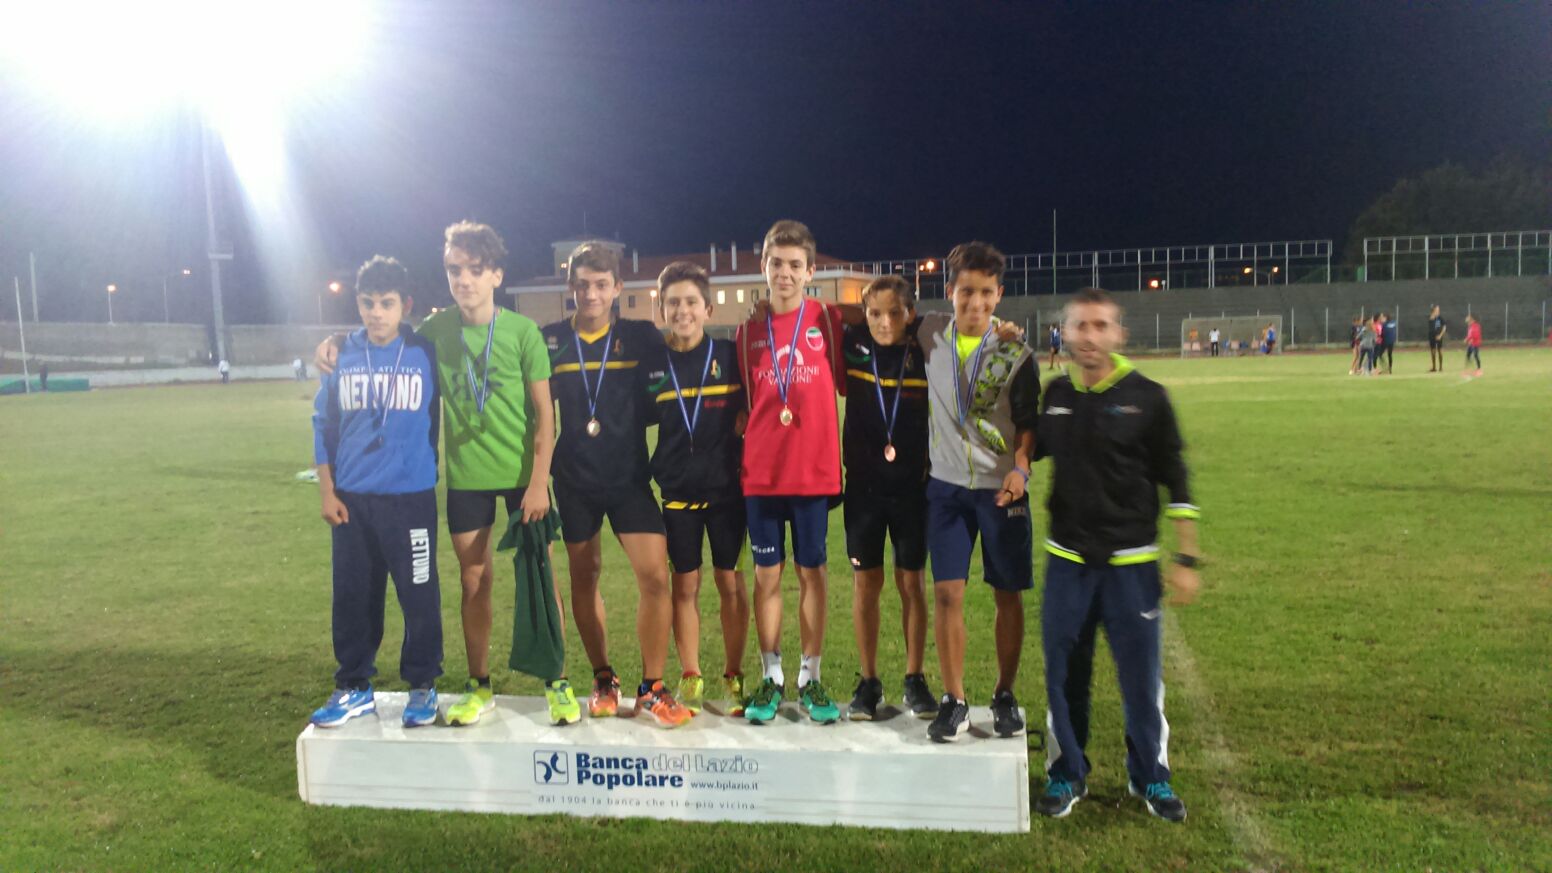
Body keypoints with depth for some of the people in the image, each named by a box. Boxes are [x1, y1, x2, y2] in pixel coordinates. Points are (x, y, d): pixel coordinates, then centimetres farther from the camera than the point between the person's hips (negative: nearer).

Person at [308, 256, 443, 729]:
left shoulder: (426, 355, -4)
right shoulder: (341, 356, 3)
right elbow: (323, 425, 8)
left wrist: (435, 470, 4)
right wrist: (326, 491, 4)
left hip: (411, 498, -3)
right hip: (351, 499, 3)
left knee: (419, 595, 4)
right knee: (352, 597, 11)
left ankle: (422, 686, 20)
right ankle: (353, 687, 26)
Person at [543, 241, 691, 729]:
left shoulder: (641, 337, -1)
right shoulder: (550, 341, 2)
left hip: (630, 475, -2)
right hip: (573, 479, 2)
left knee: (655, 575, -11)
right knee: (584, 575, 11)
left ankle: (652, 690, 2)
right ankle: (603, 680, 28)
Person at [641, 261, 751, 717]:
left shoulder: (730, 357, -2)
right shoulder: (651, 366, 2)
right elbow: (640, 422, 11)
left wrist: (746, 422, -11)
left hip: (725, 487, -1)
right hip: (676, 490, 1)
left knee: (730, 581, 6)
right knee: (685, 585, 8)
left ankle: (733, 677, 20)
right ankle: (690, 678, 21)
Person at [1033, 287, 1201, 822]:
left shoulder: (1146, 397, -5)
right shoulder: (1054, 395, 3)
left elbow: (1175, 482, -2)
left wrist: (1186, 559, -4)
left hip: (1131, 562, -2)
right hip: (1066, 561, 3)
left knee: (1142, 676, 5)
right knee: (1064, 674, 9)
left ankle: (1150, 776, 27)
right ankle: (1067, 773, 27)